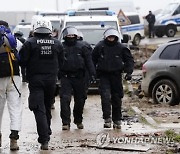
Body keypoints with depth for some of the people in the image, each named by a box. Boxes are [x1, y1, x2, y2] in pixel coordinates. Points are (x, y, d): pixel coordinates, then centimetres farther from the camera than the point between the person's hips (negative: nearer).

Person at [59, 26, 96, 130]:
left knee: (80, 100, 9)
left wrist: (92, 73, -8)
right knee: (65, 99, -13)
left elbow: (89, 60, 3)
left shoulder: (82, 47, 8)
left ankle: (79, 121, 27)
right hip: (66, 77, -1)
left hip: (79, 77, 1)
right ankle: (66, 123, -12)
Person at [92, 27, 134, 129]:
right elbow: (93, 60, 11)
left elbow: (129, 60, 8)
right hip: (104, 76, -1)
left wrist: (128, 72, -4)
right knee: (105, 97, -14)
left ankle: (117, 120, 17)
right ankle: (107, 119, -13)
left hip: (116, 75, 1)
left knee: (117, 98, 7)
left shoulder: (121, 48, 1)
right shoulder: (100, 47, 1)